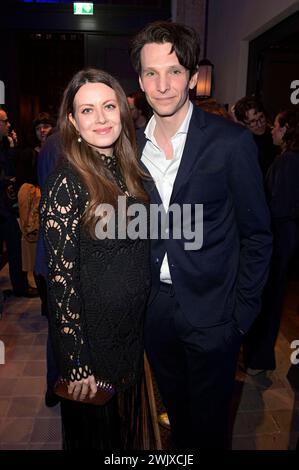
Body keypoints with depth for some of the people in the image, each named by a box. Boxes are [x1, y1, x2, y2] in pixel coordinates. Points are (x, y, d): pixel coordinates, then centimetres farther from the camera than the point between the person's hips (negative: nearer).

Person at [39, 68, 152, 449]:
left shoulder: (125, 169, 0)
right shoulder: (67, 182, -20)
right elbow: (61, 279, -20)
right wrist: (75, 364, -16)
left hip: (133, 328, 6)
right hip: (92, 335, -6)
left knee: (128, 421, 29)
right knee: (95, 429, 21)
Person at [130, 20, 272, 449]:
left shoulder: (231, 142, -12)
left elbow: (256, 235, -7)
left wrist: (242, 312, -8)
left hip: (211, 314, -4)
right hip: (155, 308, 4)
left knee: (208, 424, 18)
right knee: (175, 412, 26)